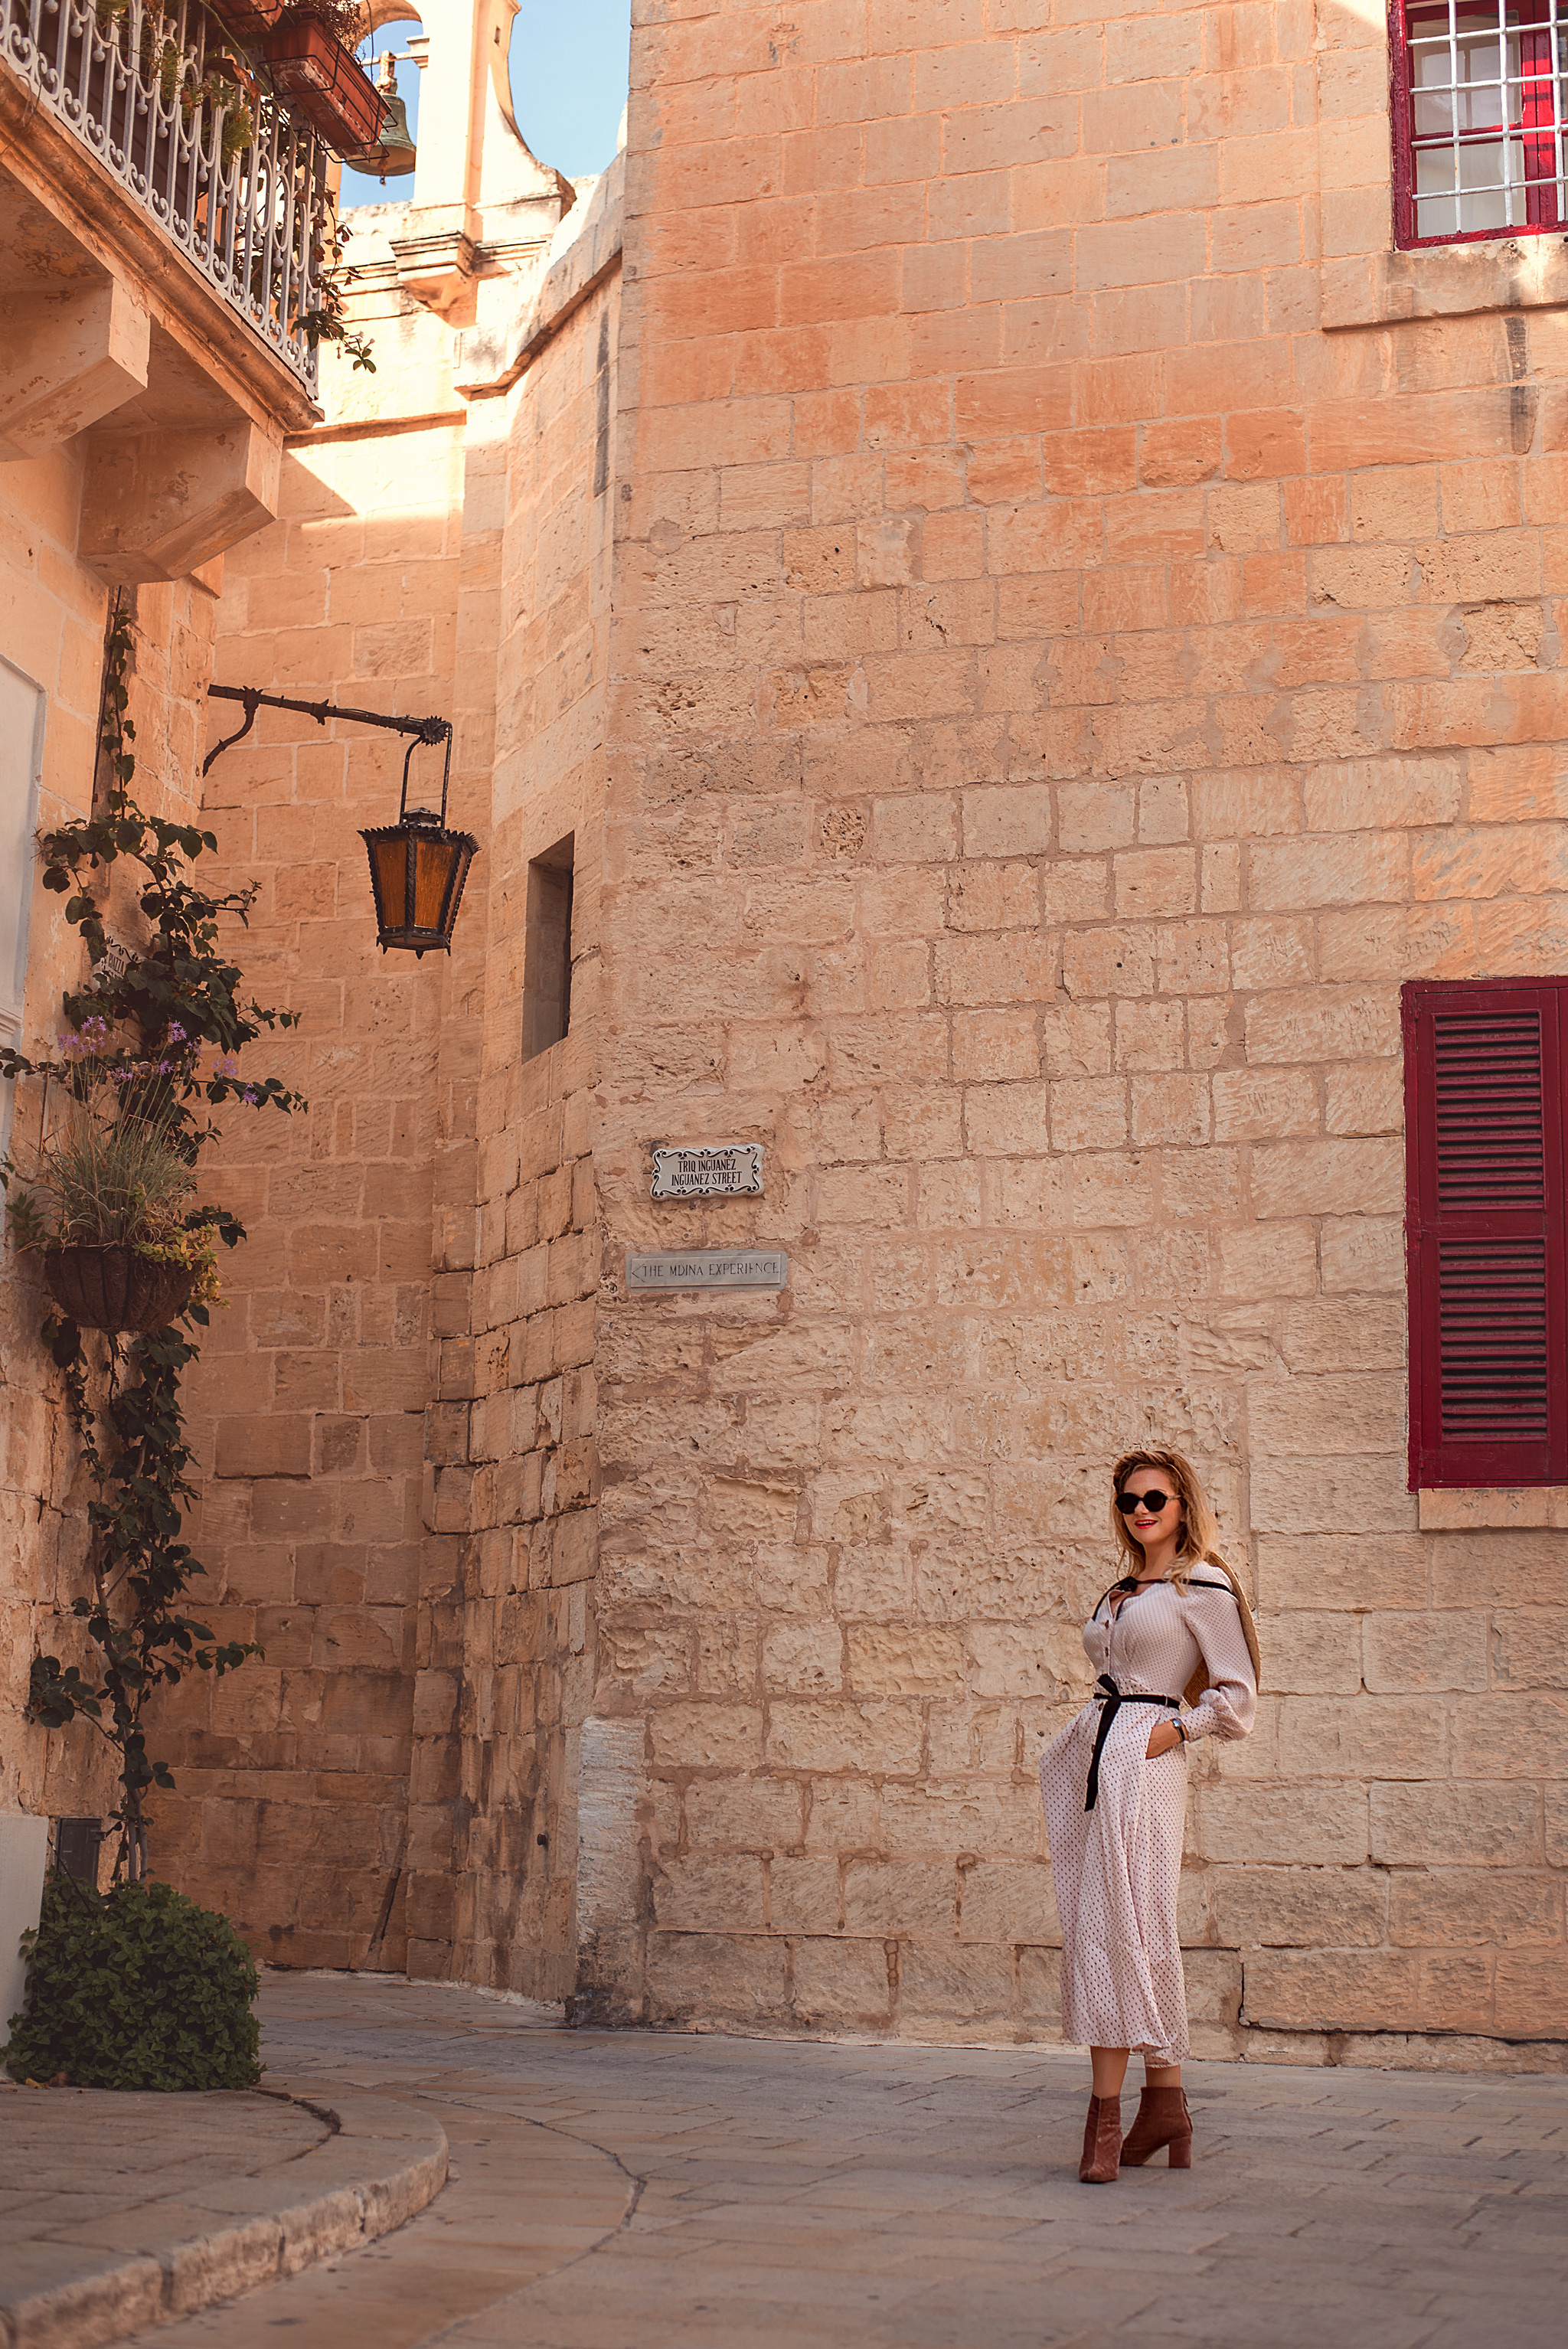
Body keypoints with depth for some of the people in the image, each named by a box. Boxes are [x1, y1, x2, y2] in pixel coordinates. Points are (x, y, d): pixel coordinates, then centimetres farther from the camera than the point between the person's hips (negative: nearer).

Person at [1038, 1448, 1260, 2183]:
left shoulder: (1202, 1587, 0)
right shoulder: (1121, 1591, 21)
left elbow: (1236, 1695, -2)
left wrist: (1177, 1728, -13)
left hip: (1145, 1763, -7)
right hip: (1091, 1758, 8)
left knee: (1118, 1928, -12)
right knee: (1092, 1928, 2)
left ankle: (1106, 2120, -12)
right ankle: (1165, 2105, 7)